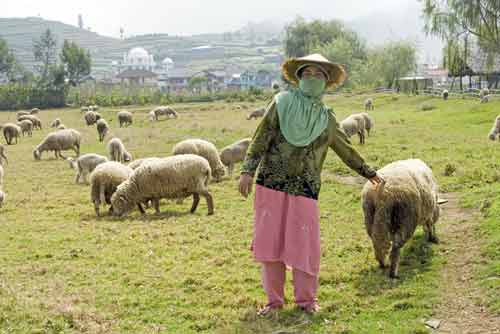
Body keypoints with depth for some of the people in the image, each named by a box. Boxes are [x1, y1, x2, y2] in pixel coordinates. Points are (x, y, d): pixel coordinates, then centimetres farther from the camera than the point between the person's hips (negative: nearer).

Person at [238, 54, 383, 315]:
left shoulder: (327, 119, 11)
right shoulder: (282, 103, 3)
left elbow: (346, 149, 24)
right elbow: (261, 138, -2)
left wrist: (368, 172, 33)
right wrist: (248, 170, -12)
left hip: (305, 190, 1)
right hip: (270, 185, -1)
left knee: (304, 244, -1)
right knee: (269, 242, 2)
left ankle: (306, 299, 17)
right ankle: (274, 300, 16)